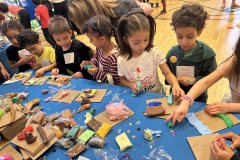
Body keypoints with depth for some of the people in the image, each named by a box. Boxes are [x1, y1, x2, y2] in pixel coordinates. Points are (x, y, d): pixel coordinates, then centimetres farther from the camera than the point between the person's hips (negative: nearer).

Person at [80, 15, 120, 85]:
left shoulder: (114, 58, -29)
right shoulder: (100, 47, -4)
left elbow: (116, 82, -22)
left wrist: (97, 73, -25)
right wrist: (91, 63, -3)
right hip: (99, 83, 8)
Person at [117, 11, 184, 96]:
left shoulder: (154, 52, -11)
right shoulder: (122, 60, -11)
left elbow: (167, 73, -9)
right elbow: (122, 80, 4)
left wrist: (176, 85, -27)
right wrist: (131, 84, -16)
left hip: (157, 94, 0)